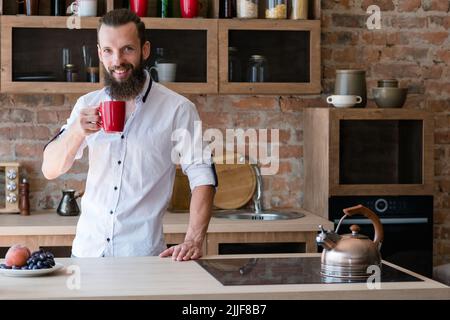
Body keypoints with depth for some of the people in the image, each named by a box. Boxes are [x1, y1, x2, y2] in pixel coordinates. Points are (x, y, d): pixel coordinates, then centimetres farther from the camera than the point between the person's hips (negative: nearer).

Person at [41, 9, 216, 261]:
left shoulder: (177, 109, -7)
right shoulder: (88, 105, 6)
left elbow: (203, 178, -8)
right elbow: (50, 170, 4)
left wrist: (193, 240, -21)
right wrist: (76, 132, -16)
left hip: (143, 255, -3)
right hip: (87, 249, 4)